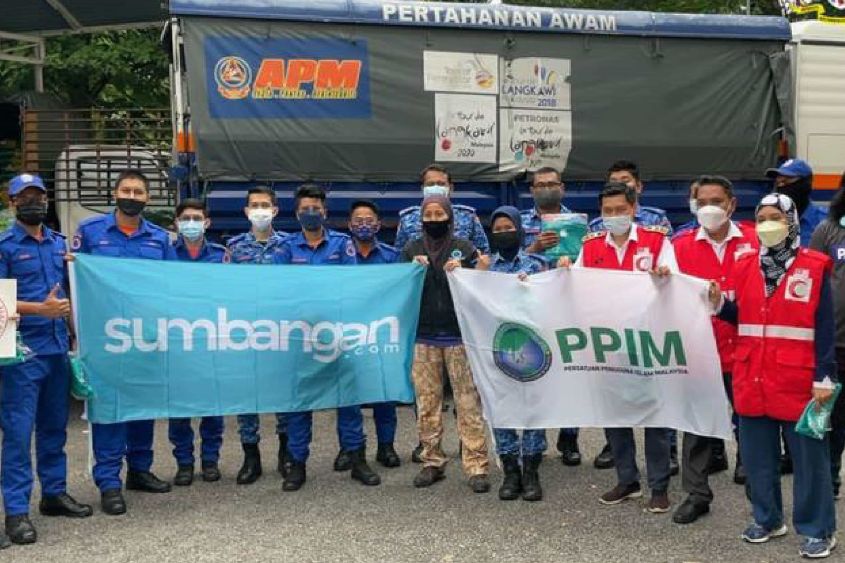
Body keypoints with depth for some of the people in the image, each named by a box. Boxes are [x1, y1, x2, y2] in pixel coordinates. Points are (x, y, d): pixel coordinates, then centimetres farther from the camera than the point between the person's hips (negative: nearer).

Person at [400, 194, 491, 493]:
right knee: (427, 401, 4)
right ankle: (432, 462, 14)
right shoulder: (411, 250, 10)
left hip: (458, 335, -2)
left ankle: (476, 465, -3)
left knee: (468, 401, -6)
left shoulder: (464, 248, 4)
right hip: (423, 336, 2)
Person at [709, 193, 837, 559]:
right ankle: (767, 519, 29)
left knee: (808, 456, 4)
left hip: (798, 381, -4)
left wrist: (824, 378, -11)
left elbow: (825, 328, -6)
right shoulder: (744, 265, 8)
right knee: (757, 454, 13)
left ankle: (817, 529, 16)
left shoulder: (814, 267, -4)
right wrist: (720, 304, -7)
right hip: (752, 379, 4)